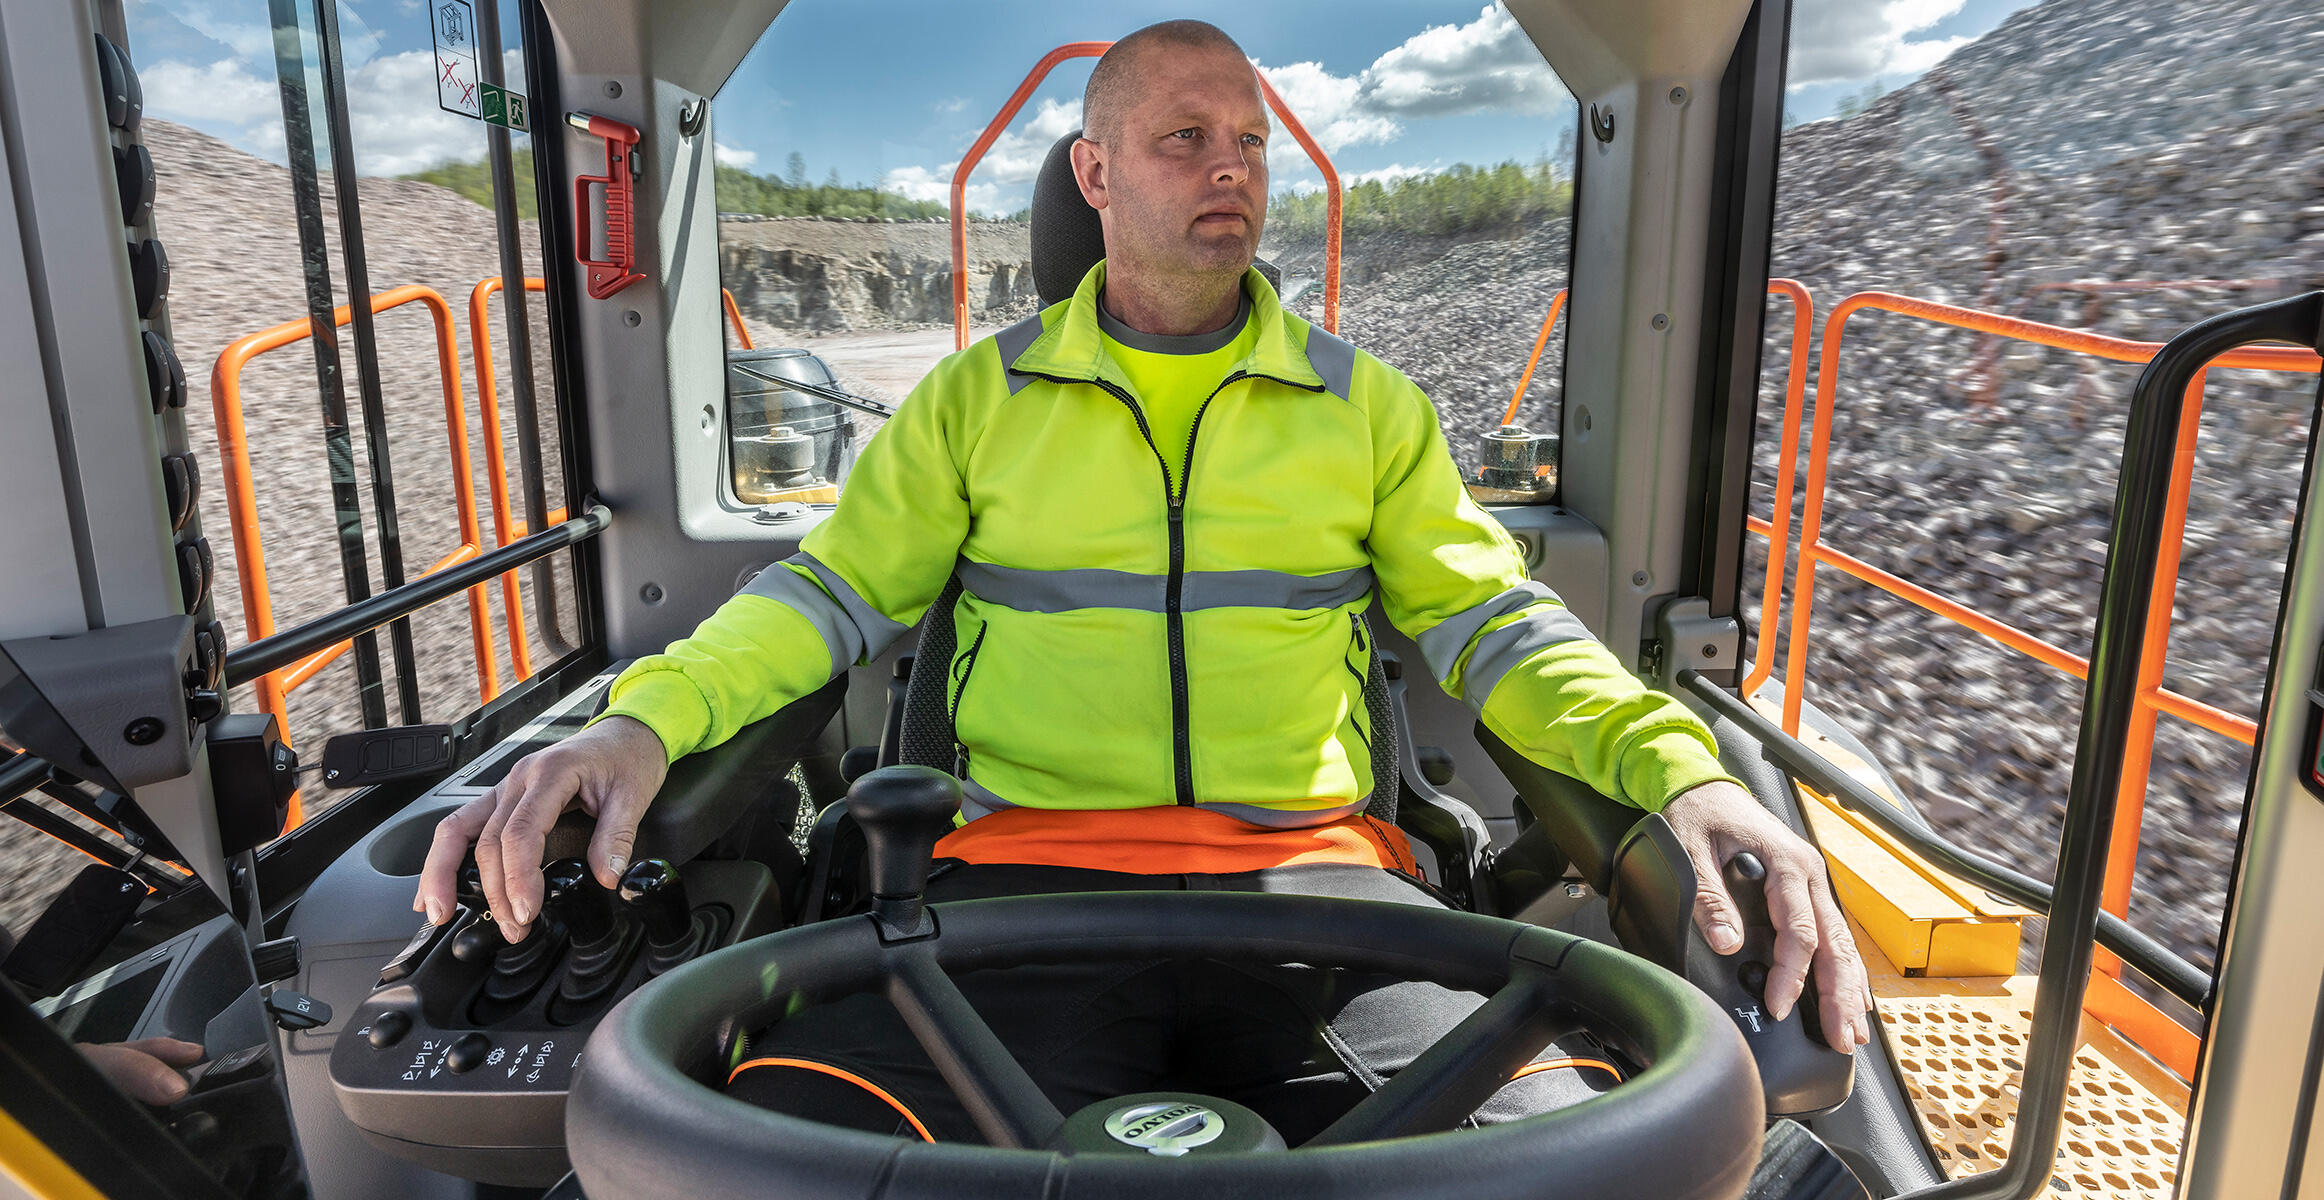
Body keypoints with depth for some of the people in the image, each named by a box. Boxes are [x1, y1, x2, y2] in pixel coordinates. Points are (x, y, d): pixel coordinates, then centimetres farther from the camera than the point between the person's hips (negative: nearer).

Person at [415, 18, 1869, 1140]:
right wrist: (645, 718, -8)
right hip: (1027, 874, 0)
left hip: (1314, 877, 1)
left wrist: (1679, 762, -6)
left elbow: (1490, 620, 12)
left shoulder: (1368, 405, 15)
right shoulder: (979, 397, 15)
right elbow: (836, 589, 11)